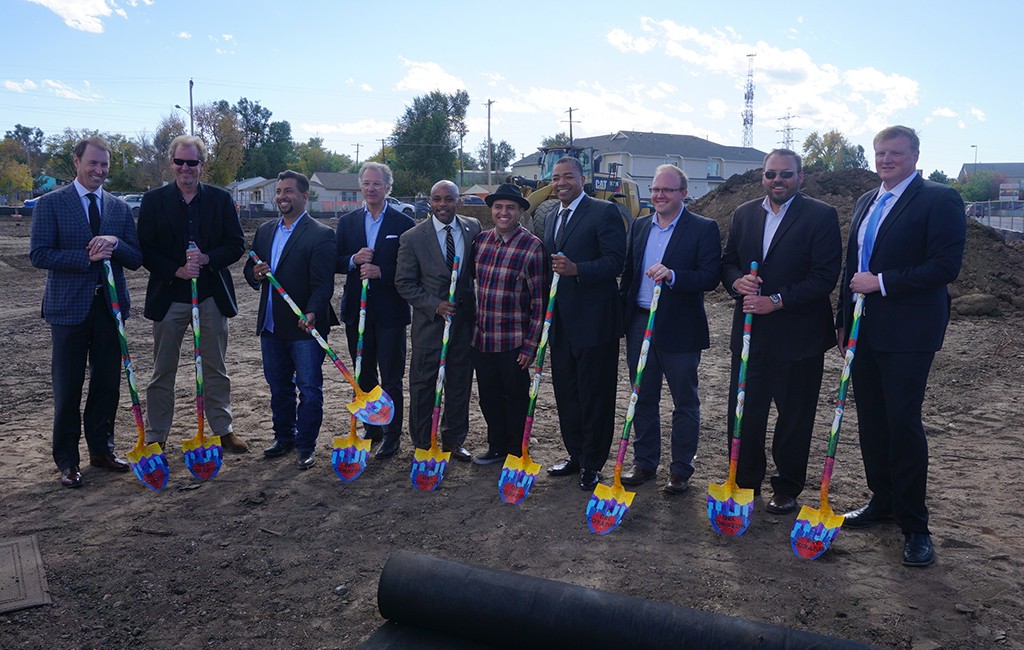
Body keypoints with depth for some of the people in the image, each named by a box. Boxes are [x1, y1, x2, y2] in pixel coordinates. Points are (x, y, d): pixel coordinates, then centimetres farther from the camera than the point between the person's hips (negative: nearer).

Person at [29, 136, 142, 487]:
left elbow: (136, 259, 7)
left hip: (110, 305, 4)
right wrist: (87, 257, -18)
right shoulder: (51, 203, -1)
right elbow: (38, 254, -9)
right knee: (68, 386, 3)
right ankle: (67, 460, 15)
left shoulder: (119, 208, 10)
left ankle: (101, 449, 25)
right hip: (69, 306, -3)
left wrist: (115, 243, -13)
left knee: (107, 382, 10)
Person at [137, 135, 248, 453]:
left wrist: (206, 258, -17)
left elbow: (236, 245, 0)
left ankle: (223, 430, 22)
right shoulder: (154, 200, 2)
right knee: (162, 371, 9)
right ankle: (155, 435, 20)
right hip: (169, 296, 0)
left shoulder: (221, 199, 3)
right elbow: (145, 250, -2)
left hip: (212, 295, 1)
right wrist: (177, 271, -16)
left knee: (216, 368, 11)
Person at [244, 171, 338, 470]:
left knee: (309, 388, 1)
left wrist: (312, 313, -31)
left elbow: (323, 283, -16)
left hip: (305, 325, -6)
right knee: (278, 386, 17)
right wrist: (255, 274, -8)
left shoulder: (320, 235, -9)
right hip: (271, 325, 7)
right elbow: (249, 269, 17)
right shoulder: (264, 231, 13)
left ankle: (306, 445, 12)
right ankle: (284, 437, 32)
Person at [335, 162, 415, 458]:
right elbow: (336, 262, 6)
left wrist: (380, 271, -19)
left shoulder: (403, 223, -3)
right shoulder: (347, 222, 9)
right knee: (364, 376, 14)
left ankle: (392, 434, 14)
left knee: (391, 378, 3)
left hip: (390, 311, -4)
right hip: (357, 310, 4)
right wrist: (354, 260, -14)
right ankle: (372, 429, 28)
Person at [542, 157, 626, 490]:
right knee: (566, 393, 14)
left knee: (595, 396, 2)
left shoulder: (604, 212, -7)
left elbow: (615, 262, -15)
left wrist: (576, 269, -28)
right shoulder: (552, 218, 17)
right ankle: (576, 455, 29)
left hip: (593, 321, -7)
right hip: (561, 322, 8)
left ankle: (592, 465, 14)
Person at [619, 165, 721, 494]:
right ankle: (644, 462, 28)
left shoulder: (703, 229, -6)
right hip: (639, 324, 5)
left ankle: (681, 470, 20)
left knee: (685, 403, 8)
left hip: (679, 329, -5)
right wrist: (621, 317, 10)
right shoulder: (639, 226, 10)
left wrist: (672, 275, -30)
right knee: (643, 399, 14)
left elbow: (711, 277, -16)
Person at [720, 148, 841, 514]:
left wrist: (776, 301, -19)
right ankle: (745, 481, 25)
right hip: (749, 332, 4)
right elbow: (727, 262, 13)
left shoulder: (821, 216, -7)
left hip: (797, 335, -4)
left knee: (794, 416, 9)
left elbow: (825, 276, -13)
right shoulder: (744, 214, 9)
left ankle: (787, 489, 25)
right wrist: (737, 281, -10)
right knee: (743, 412, 9)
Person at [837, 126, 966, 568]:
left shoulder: (940, 200, -7)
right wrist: (843, 320, 17)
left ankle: (914, 525, 8)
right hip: (864, 332, 7)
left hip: (908, 333, -7)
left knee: (903, 423, -5)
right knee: (871, 421, 12)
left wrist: (882, 282, -17)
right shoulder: (866, 203, 16)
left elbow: (946, 266, -16)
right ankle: (883, 501, 28)